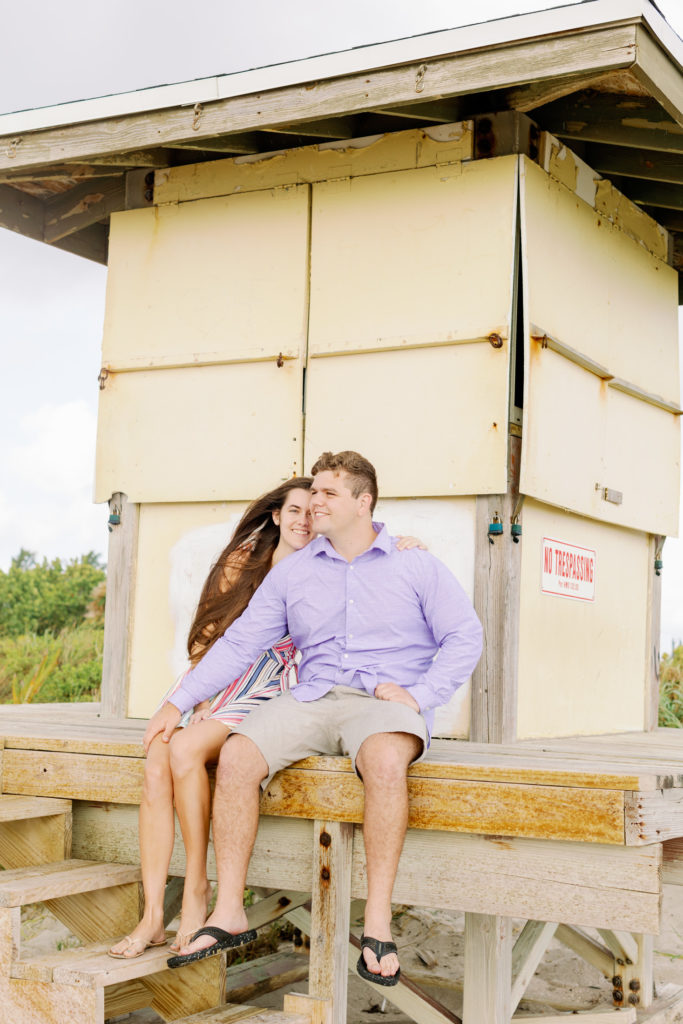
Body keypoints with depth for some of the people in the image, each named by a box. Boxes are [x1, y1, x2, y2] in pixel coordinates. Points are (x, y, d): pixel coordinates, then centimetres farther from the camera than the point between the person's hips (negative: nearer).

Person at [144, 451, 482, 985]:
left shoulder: (415, 564, 5)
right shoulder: (292, 571, 15)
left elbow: (465, 637, 2)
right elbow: (240, 641, 13)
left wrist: (420, 694, -11)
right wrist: (180, 701, 7)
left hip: (386, 701, -3)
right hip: (312, 698, 4)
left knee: (384, 761, -38)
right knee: (236, 756, -23)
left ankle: (378, 922, -30)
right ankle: (229, 913, -14)